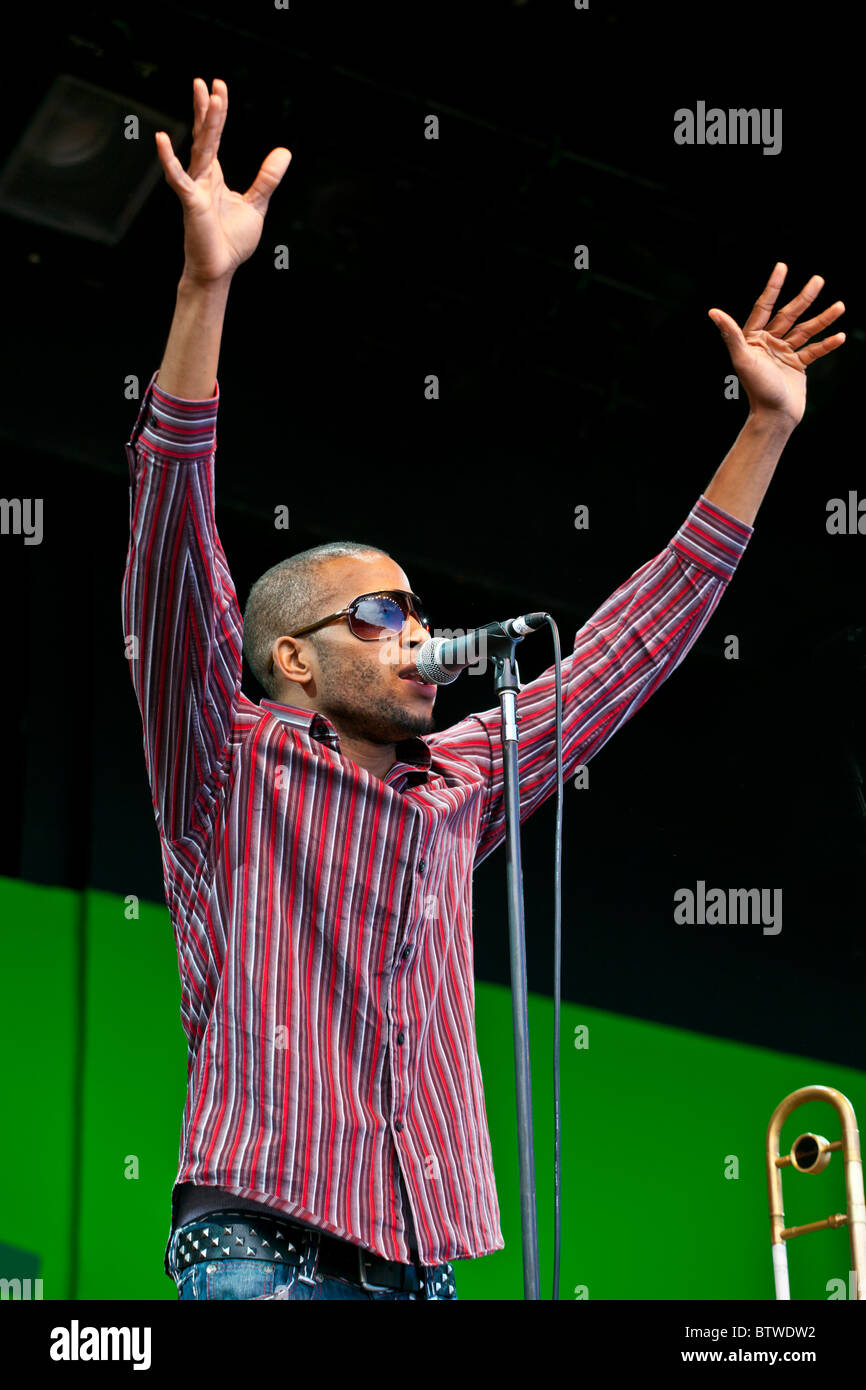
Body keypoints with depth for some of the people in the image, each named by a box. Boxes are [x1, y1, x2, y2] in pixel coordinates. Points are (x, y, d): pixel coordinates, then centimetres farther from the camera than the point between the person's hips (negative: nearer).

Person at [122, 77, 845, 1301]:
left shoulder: (457, 790, 18)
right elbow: (170, 559, -10)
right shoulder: (233, 769, 4)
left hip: (424, 1270, 6)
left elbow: (634, 642, 25)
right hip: (262, 1255, -6)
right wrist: (206, 290, -20)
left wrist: (766, 429, 25)